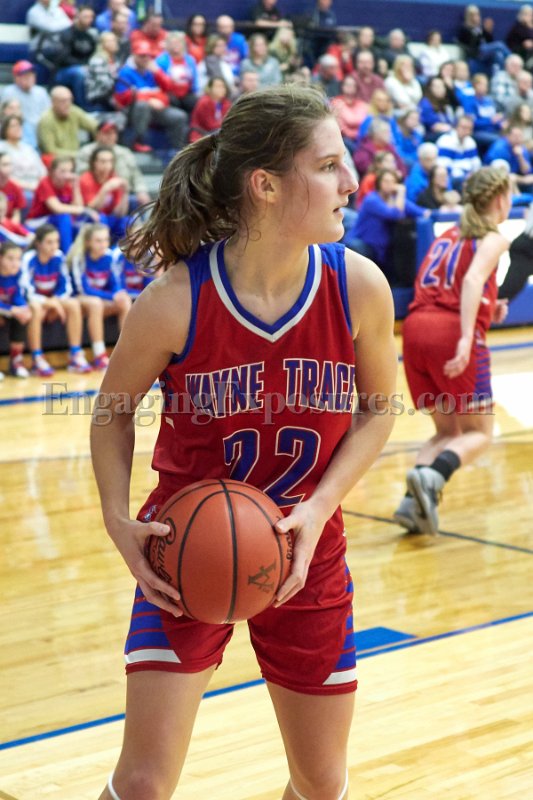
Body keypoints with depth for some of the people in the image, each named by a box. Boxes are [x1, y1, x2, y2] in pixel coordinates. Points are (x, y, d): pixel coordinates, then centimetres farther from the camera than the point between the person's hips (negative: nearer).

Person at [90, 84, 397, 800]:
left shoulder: (360, 287, -15)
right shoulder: (174, 302, -22)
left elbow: (379, 407, 1)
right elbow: (114, 412, -4)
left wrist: (321, 507, -13)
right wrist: (118, 520, -18)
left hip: (306, 555, 3)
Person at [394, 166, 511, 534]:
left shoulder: (448, 236, 25)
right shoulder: (493, 239, 5)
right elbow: (472, 280, -15)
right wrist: (467, 337, -25)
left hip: (416, 327, 6)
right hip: (453, 332, -6)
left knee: (447, 430, 17)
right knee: (479, 432, 7)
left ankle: (413, 502, -3)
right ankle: (432, 477, -22)